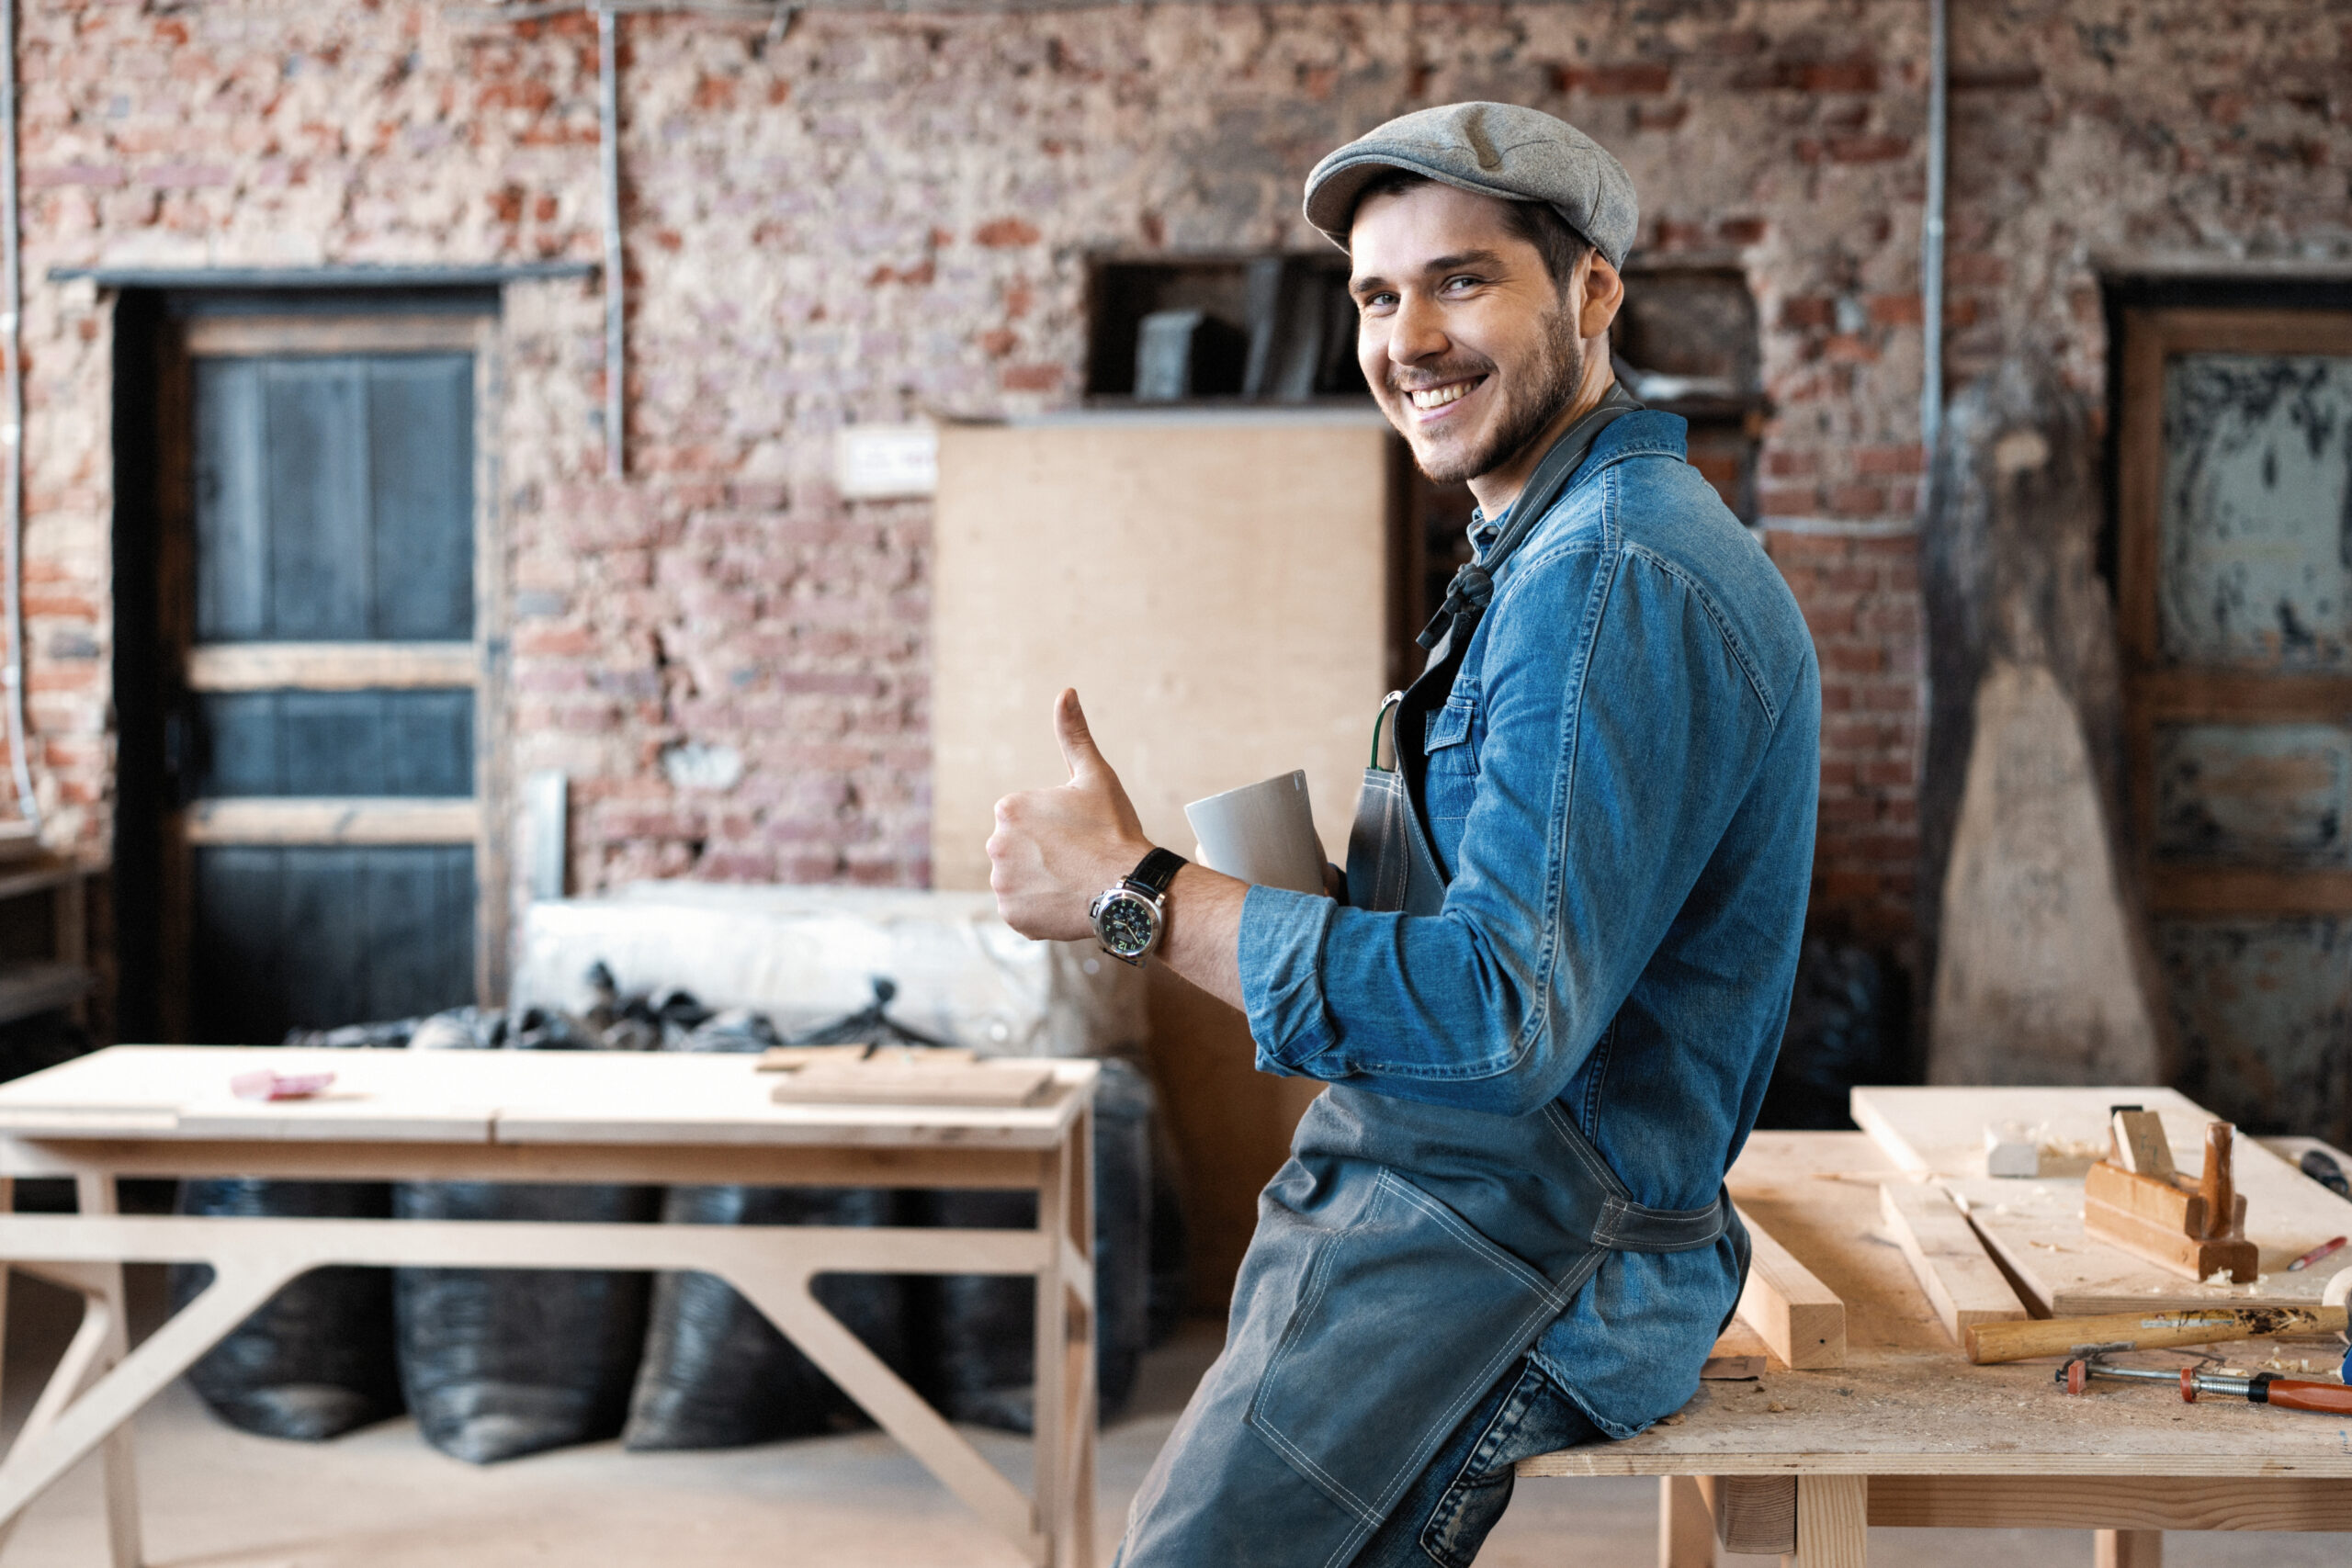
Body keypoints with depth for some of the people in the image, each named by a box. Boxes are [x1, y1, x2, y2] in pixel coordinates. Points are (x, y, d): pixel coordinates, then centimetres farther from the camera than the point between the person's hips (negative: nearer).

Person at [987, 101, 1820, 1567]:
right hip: (1430, 1209, 11)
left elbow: (1503, 1014, -26)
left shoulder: (1614, 578, -18)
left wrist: (1137, 894, -20)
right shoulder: (1558, 550, 17)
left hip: (1517, 1261, -11)